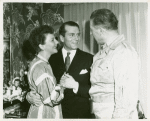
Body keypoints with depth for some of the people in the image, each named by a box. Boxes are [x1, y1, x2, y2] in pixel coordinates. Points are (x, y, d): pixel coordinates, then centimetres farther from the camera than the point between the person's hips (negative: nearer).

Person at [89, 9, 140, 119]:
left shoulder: (124, 52, -16)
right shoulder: (102, 52, 11)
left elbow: (127, 95, -20)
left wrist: (118, 117, -21)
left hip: (114, 115, -8)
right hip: (100, 114, 8)